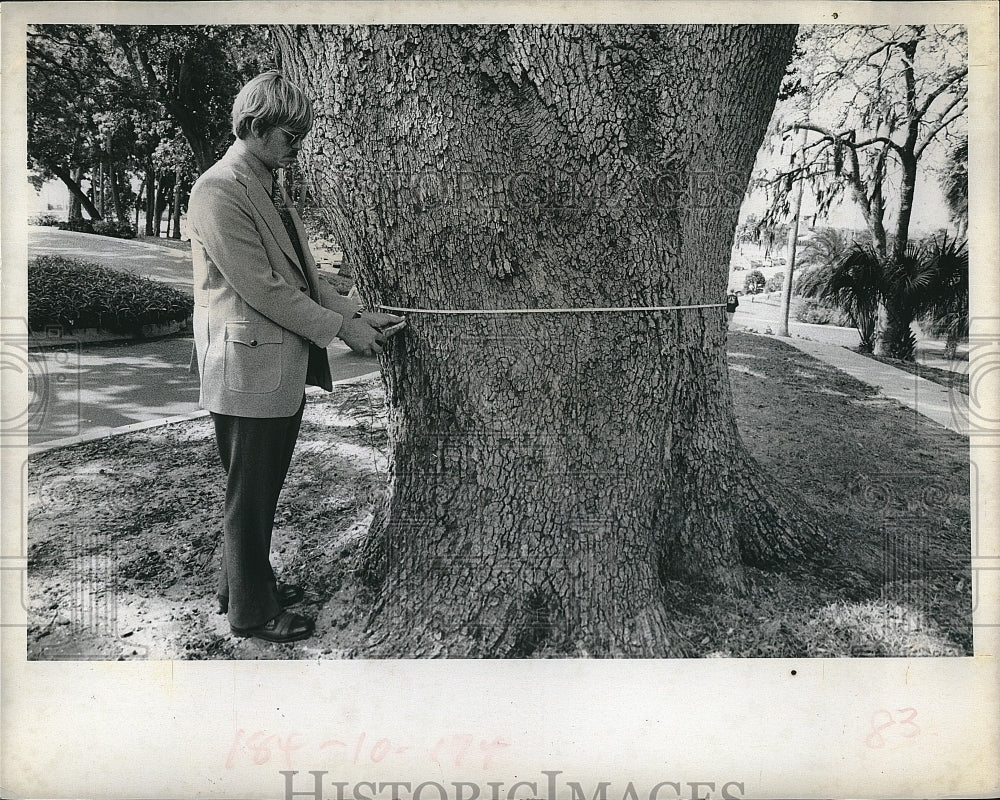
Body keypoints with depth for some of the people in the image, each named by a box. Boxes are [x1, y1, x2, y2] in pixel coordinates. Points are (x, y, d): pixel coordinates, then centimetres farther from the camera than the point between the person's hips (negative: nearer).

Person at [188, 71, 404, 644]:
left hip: (284, 368, 9)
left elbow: (303, 274, 14)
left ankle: (252, 583, 37)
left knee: (265, 491, 20)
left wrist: (357, 314, 2)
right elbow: (261, 287, -20)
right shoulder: (219, 192, -15)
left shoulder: (271, 188, 16)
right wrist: (341, 328, -15)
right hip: (249, 368, -9)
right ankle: (250, 612, 20)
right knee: (249, 497, 4)